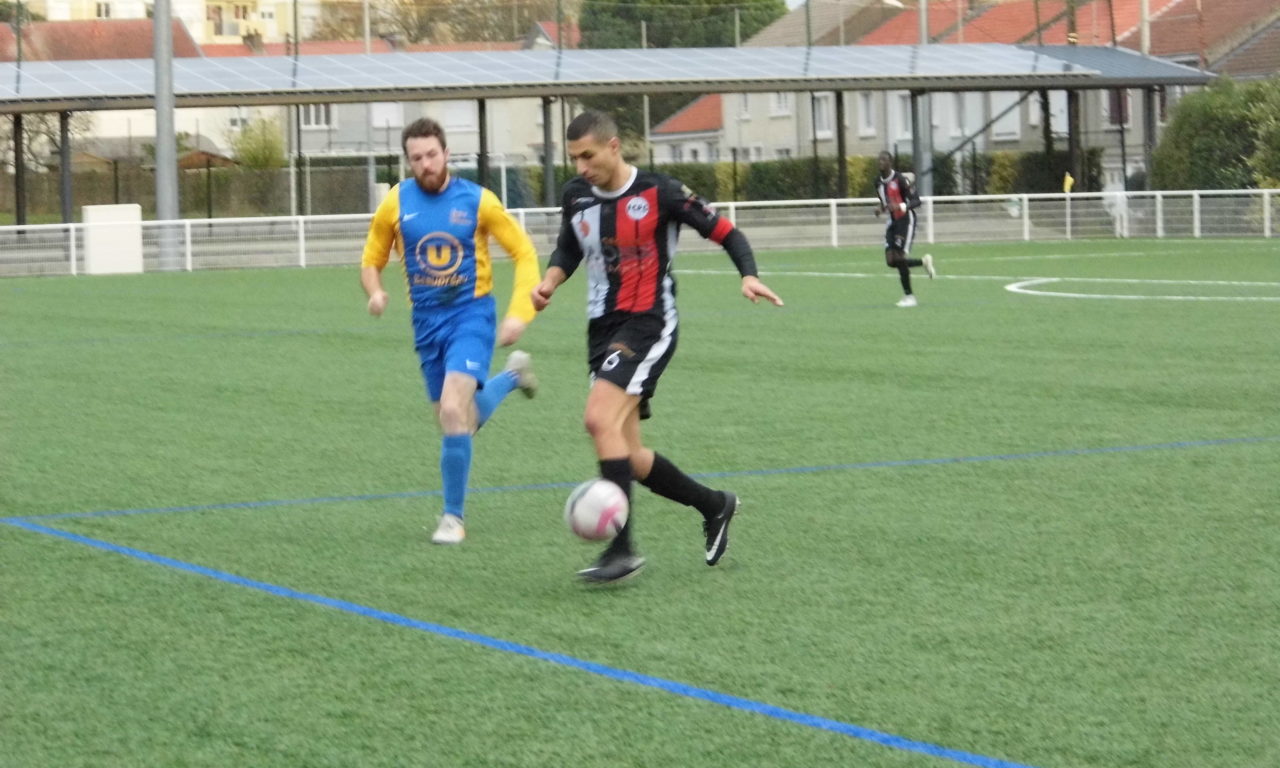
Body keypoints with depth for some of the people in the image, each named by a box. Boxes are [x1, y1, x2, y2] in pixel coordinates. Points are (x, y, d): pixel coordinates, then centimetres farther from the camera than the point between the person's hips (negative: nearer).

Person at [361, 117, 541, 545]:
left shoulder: (477, 201, -8)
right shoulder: (396, 204, -1)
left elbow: (524, 253, -1)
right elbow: (372, 260, 10)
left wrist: (519, 312, -12)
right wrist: (375, 292, -13)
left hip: (471, 313, -4)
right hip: (427, 319, 4)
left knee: (453, 413, -23)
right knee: (454, 422, 14)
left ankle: (453, 517, -8)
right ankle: (511, 375, 46)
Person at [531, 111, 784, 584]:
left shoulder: (659, 192, -12)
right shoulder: (576, 196, 4)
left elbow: (725, 233, -5)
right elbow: (568, 248, 22)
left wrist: (748, 276, -22)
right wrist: (550, 281, 1)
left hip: (648, 324, -7)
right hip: (602, 329, 7)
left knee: (600, 419, -25)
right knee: (626, 454, 7)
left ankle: (622, 549, -21)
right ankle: (714, 506, 30)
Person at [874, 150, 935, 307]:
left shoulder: (900, 179, -15)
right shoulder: (878, 182, 8)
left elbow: (916, 201, -16)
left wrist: (901, 206, -33)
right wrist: (881, 208, 1)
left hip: (906, 220, -7)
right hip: (892, 222, 7)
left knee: (899, 258, -13)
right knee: (891, 261, -3)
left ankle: (909, 296, 0)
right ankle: (924, 262, 21)